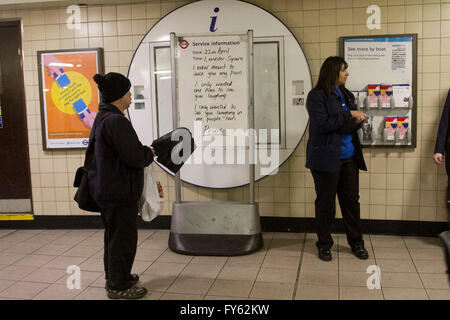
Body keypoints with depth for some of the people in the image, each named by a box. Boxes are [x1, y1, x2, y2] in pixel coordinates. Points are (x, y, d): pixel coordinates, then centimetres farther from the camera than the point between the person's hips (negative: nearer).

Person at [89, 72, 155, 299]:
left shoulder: (102, 118, 11)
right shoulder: (115, 121, -23)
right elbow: (134, 157, -25)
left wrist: (143, 152, 12)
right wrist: (150, 153, -5)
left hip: (106, 190, 11)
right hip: (119, 191, -11)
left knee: (114, 234, 22)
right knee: (123, 236, 3)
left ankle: (114, 278, 37)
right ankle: (118, 286, 16)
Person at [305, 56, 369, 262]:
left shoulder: (346, 95, 14)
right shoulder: (316, 96, -7)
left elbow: (353, 123, 18)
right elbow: (322, 124, -19)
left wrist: (358, 120, -6)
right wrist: (349, 115, -15)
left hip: (348, 157, 6)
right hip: (326, 158, -6)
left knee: (351, 200, 10)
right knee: (325, 203, 5)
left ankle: (356, 243, 24)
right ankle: (324, 245, 19)